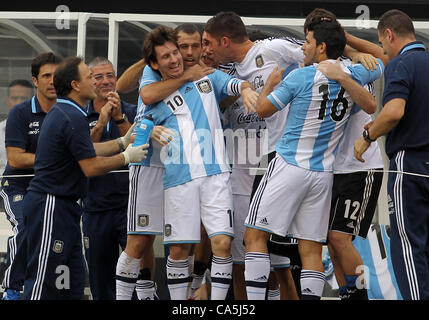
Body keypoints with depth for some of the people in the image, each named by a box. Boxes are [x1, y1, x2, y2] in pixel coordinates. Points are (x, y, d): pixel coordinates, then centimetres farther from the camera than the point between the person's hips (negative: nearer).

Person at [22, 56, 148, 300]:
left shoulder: (61, 113, 15)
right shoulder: (74, 118, -17)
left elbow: (85, 151, 24)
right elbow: (91, 167, -17)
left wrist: (123, 142, 22)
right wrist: (126, 157, -4)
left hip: (62, 206, 11)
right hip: (51, 206, -11)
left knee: (73, 279, 10)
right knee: (43, 280, -10)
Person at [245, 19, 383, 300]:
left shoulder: (300, 77, -10)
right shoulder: (354, 75, 3)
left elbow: (263, 109, 2)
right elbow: (381, 61, 25)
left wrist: (270, 84, 19)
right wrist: (346, 42, 23)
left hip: (289, 166, -5)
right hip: (324, 173, 5)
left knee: (256, 235, -1)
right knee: (311, 248, 4)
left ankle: (254, 299, -10)